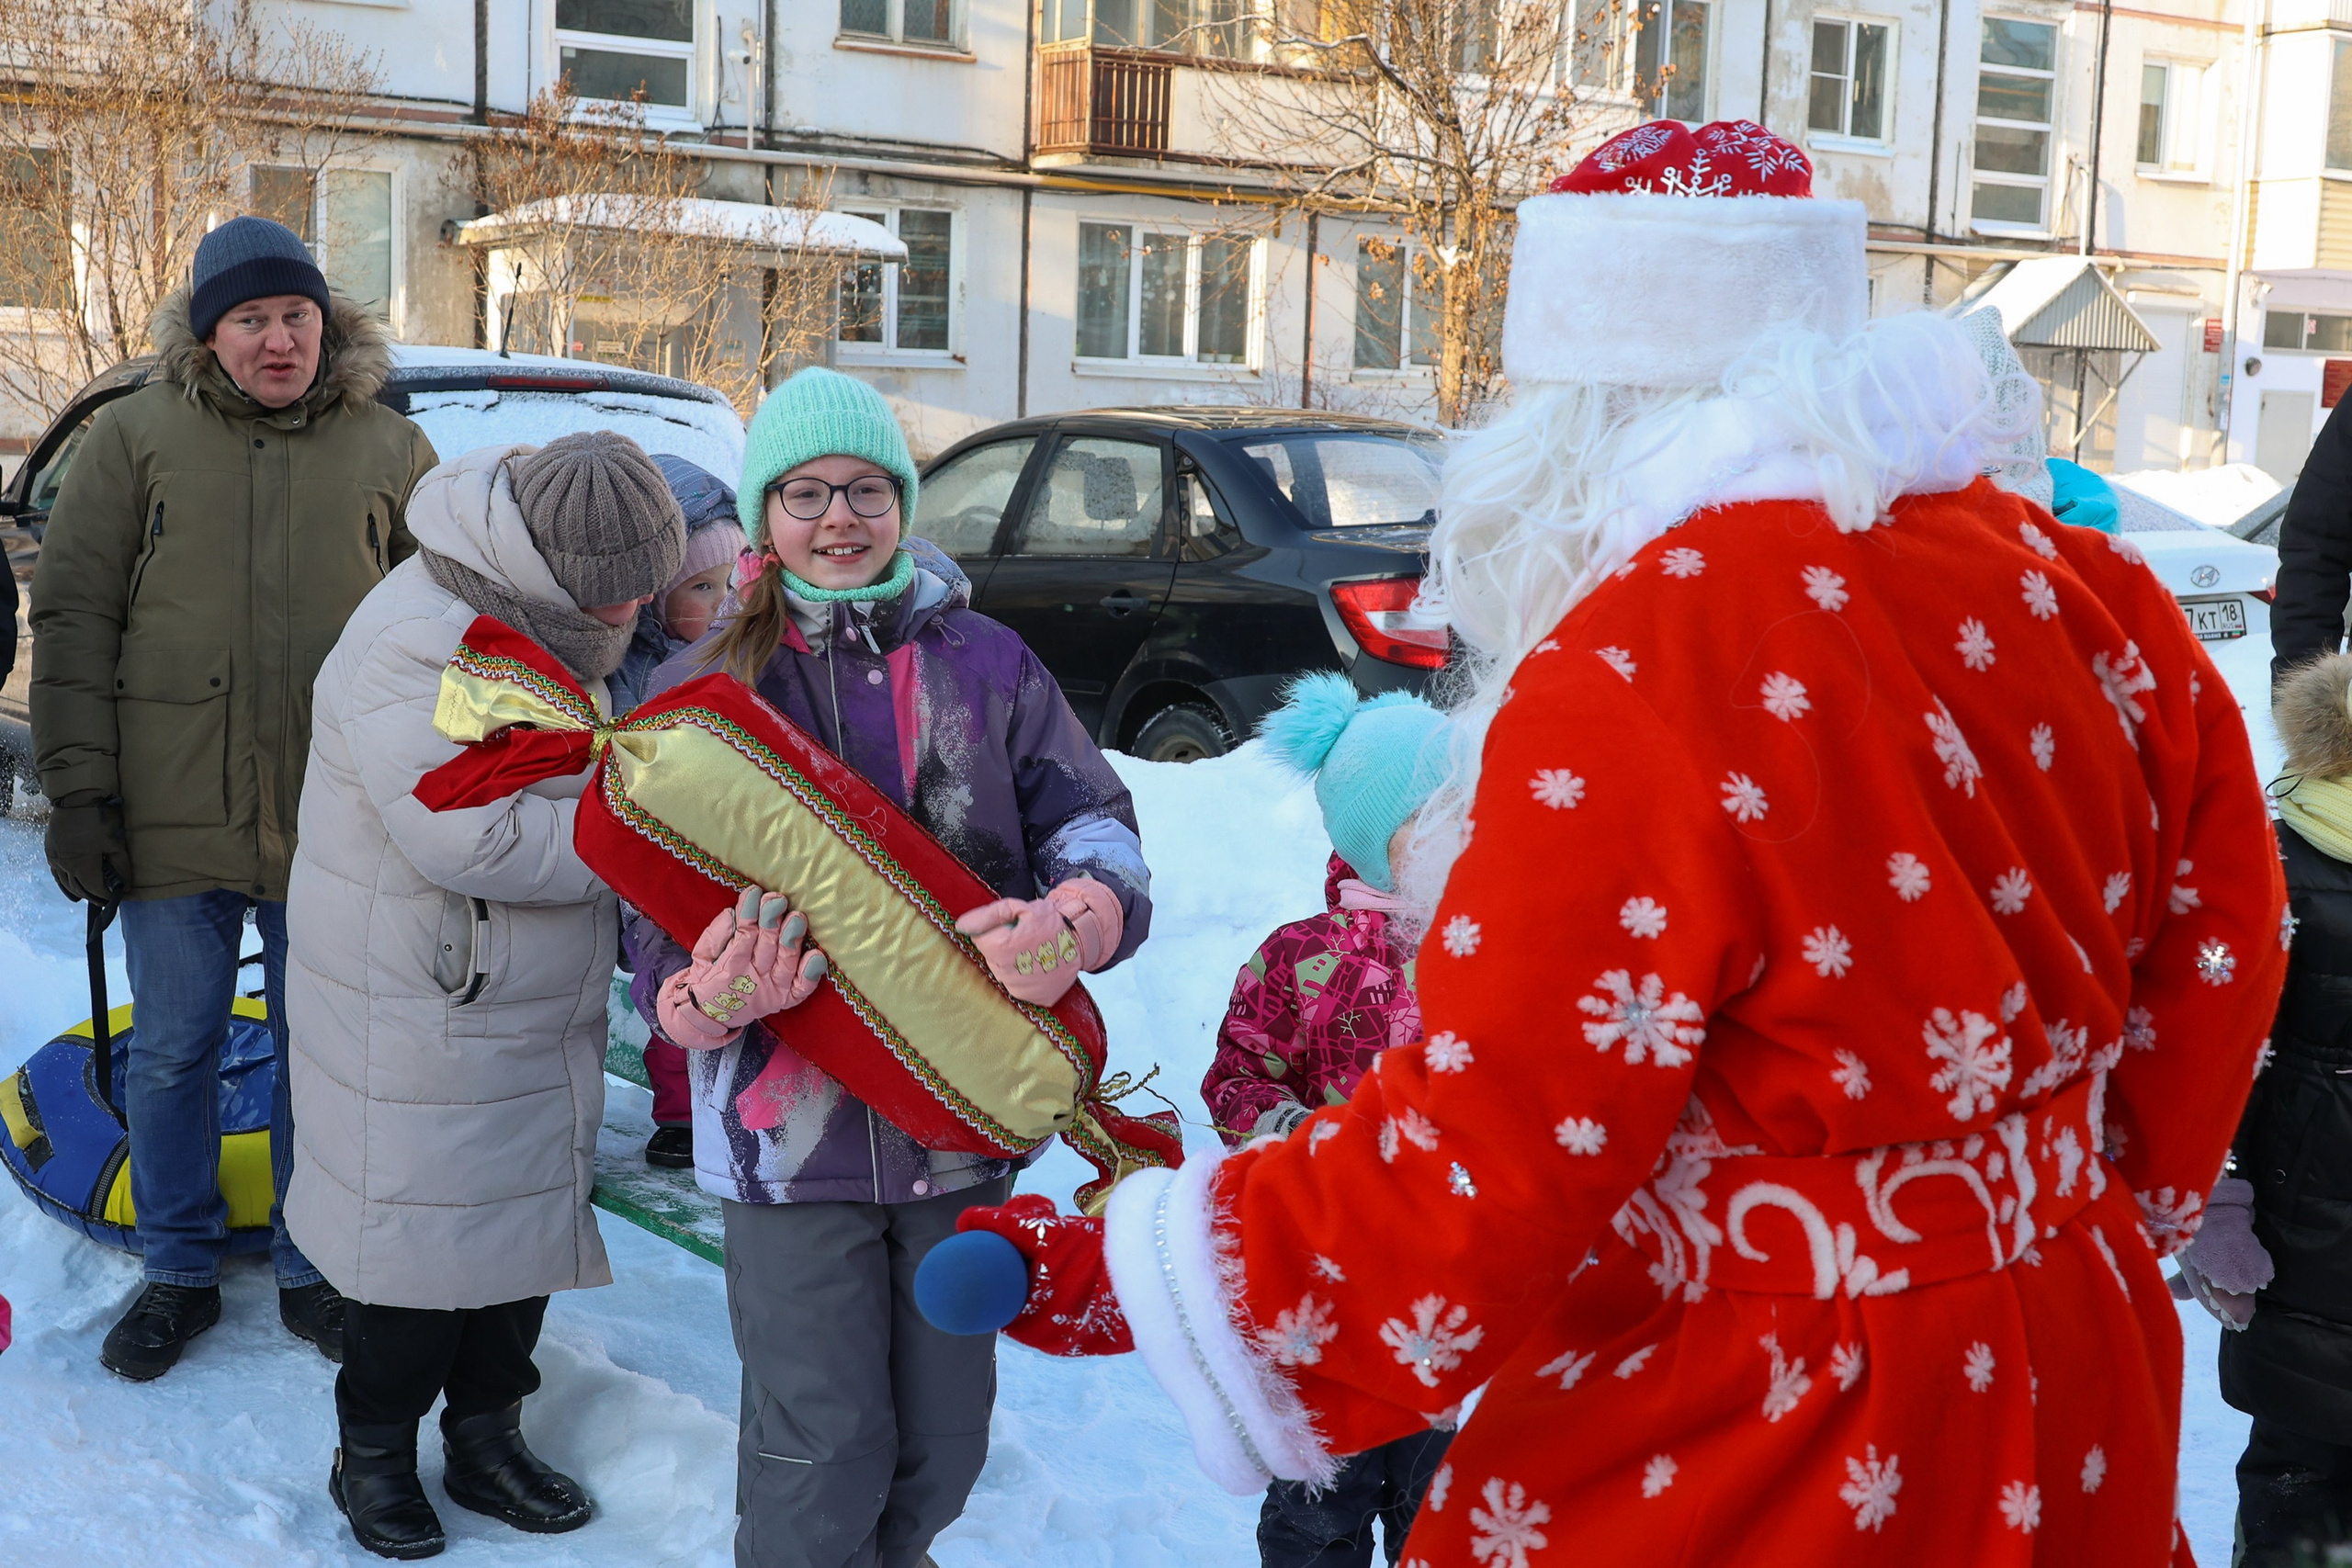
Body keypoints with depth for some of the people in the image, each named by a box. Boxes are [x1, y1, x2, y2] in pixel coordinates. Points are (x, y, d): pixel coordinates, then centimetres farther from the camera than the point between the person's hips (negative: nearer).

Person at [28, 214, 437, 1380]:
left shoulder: (390, 449, 6)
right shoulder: (136, 437, 3)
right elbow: (74, 616, 2)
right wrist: (78, 789, -5)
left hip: (336, 828, 0)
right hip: (174, 820, 0)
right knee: (171, 1052, 10)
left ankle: (314, 1271, 26)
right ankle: (178, 1272, 28)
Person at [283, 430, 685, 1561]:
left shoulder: (547, 625, 5)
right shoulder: (415, 648, -25)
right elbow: (476, 838, -30)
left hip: (534, 1013, 9)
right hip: (418, 1021, -9)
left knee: (526, 1221, 16)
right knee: (422, 1241, 4)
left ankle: (486, 1440, 33)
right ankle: (373, 1456, 25)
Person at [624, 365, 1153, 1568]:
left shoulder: (985, 664, 4)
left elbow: (1093, 819, -1)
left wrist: (1074, 918, -24)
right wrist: (706, 996, -24)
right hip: (793, 1125, -2)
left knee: (944, 1442, 16)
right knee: (821, 1452, 1)